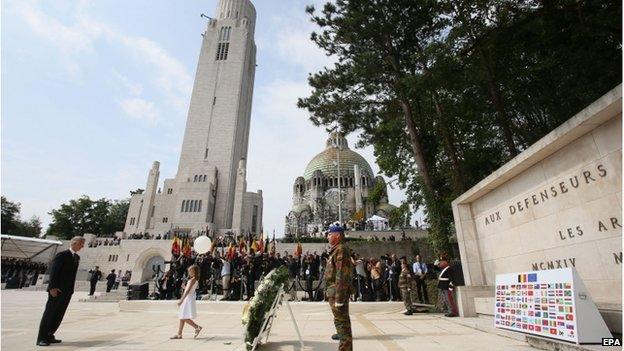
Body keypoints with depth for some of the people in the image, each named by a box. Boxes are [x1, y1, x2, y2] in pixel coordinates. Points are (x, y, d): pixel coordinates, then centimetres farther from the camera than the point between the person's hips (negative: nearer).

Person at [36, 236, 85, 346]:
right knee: (49, 313, 0)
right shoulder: (62, 255, -9)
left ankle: (49, 336, 18)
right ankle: (41, 338, 8)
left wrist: (71, 289, 9)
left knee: (59, 315, 9)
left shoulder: (77, 257, 13)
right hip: (57, 290, -7)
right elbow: (53, 271, -14)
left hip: (67, 291, 7)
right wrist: (53, 287, -20)